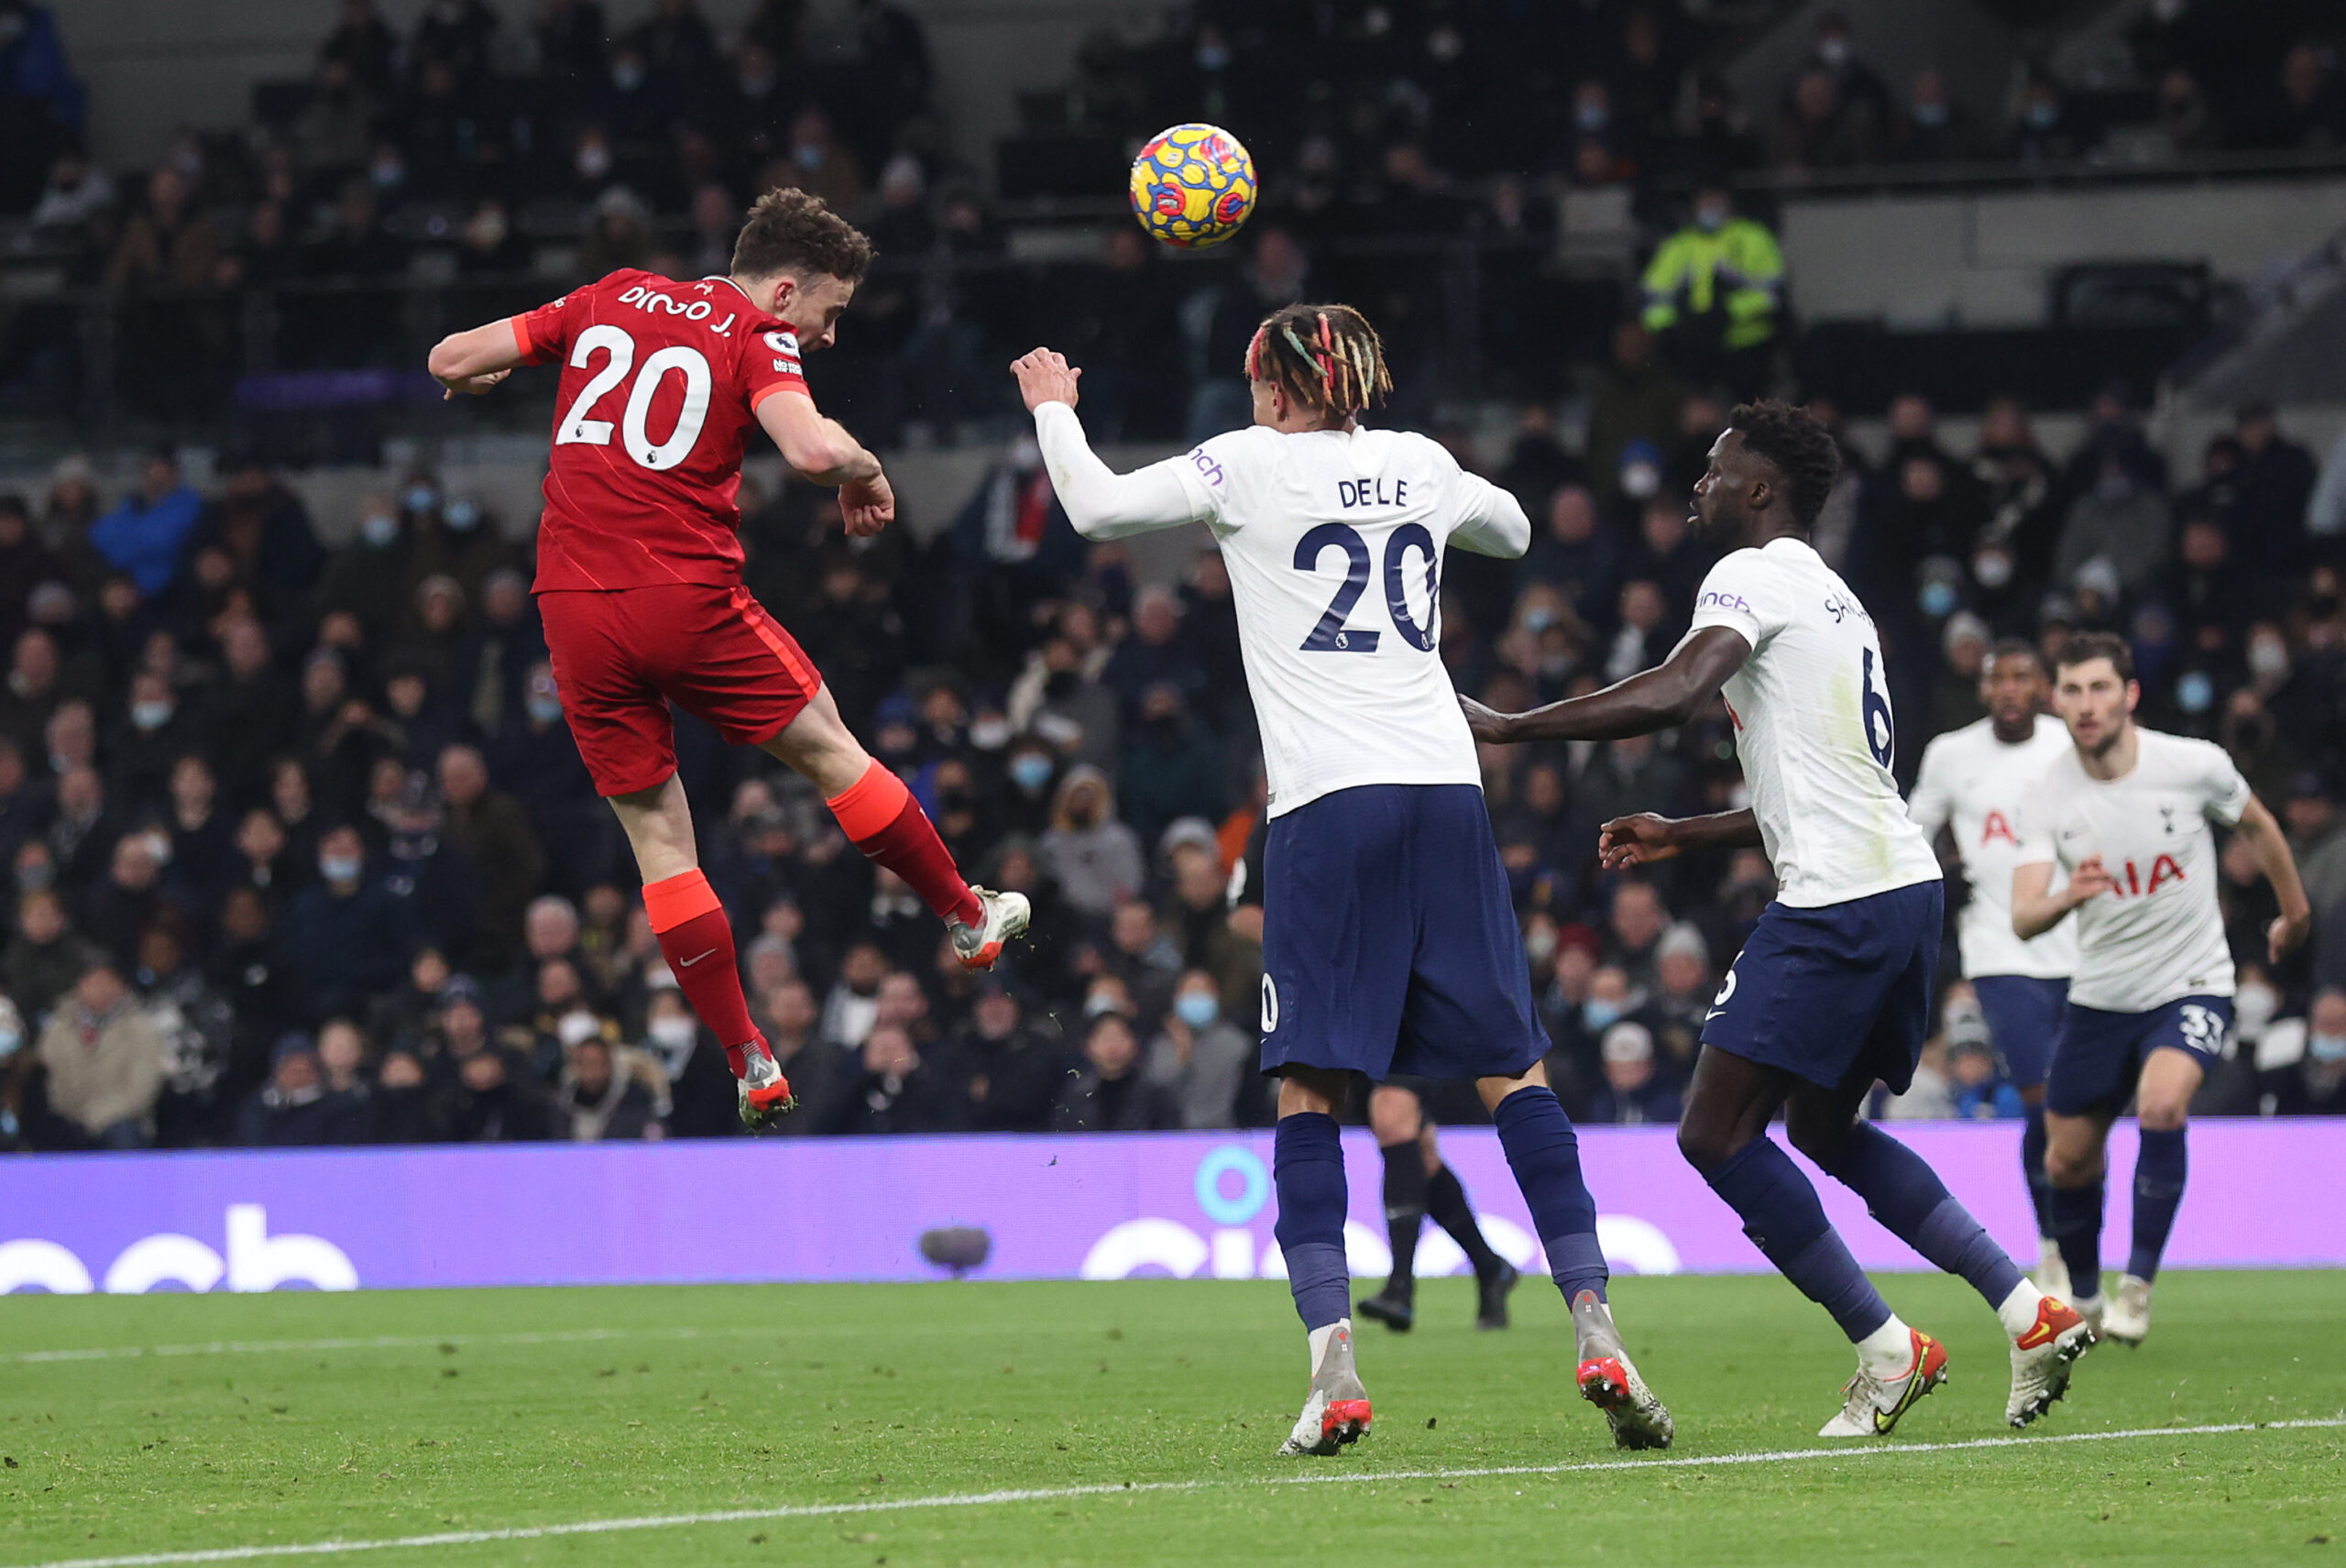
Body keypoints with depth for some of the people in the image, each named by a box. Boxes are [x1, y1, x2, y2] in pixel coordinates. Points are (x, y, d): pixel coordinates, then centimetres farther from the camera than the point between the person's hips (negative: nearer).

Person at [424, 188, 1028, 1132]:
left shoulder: (609, 302, 14)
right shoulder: (757, 339, -1)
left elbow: (450, 361, 16)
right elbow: (812, 448, -21)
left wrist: (475, 379, 38)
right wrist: (866, 472, 0)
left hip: (573, 611, 4)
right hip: (687, 601, -4)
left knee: (657, 836, 10)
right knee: (828, 748, 17)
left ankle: (750, 1064, 10)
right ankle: (968, 920, 31)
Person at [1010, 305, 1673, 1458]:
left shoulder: (1249, 465, 4)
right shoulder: (1421, 465, 16)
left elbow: (1094, 505, 8)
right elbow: (1513, 532, 37)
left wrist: (1052, 407, 27)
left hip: (1325, 802, -3)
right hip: (1444, 790, 3)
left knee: (1307, 1088, 1)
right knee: (1512, 1068, 6)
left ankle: (1332, 1361, -13)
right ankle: (1594, 1327, -5)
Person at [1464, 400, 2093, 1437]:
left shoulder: (1754, 575, -5)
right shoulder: (1836, 601, 25)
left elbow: (1673, 694, -23)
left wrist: (1504, 726, -18)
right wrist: (1682, 836, 32)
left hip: (1836, 903, -10)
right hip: (1906, 884, 10)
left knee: (1717, 1133, -5)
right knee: (1824, 1129, 21)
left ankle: (1886, 1350, -6)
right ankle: (2033, 1313, 12)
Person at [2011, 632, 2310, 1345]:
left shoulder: (2195, 765, -15)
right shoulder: (2047, 798, -12)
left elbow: (2256, 825, 7)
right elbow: (2022, 919, -20)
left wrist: (2295, 912, 20)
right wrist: (2066, 898, -43)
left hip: (2191, 987, -3)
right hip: (2098, 995, 3)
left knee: (2160, 1104, -31)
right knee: (2068, 1162, 8)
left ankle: (2137, 1286, -18)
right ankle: (2083, 1300, 35)